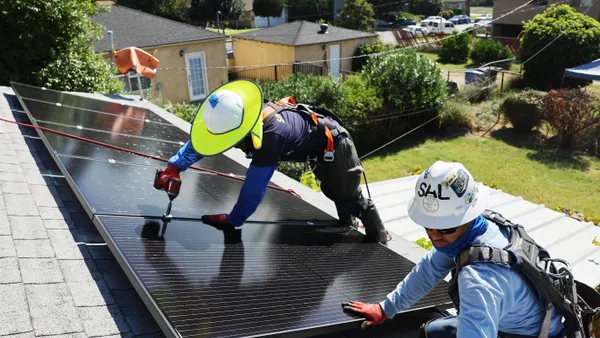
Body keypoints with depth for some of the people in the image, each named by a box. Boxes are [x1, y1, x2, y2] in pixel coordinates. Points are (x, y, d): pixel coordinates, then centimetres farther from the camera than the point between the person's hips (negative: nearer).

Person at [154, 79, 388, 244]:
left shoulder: (270, 136, -46)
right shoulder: (243, 116, -21)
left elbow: (254, 187, -38)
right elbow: (200, 140, -12)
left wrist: (233, 220, -26)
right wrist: (174, 167, -21)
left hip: (333, 144, -8)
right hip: (317, 137, 8)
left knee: (349, 196, 8)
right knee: (335, 193, 26)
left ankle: (378, 239, 29)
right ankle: (350, 228, 49)